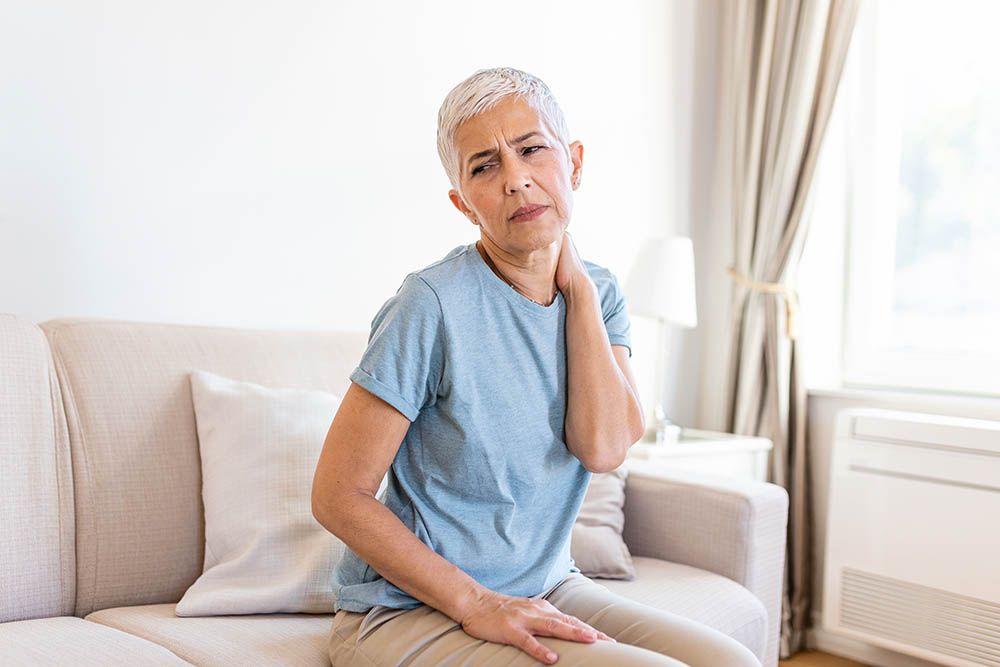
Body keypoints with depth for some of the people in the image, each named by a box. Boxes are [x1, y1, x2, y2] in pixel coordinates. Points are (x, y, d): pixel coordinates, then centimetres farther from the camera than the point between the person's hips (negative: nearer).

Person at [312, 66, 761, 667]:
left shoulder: (598, 293, 2)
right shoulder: (434, 306, -18)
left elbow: (603, 447, -14)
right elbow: (338, 495, -15)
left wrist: (576, 281, -11)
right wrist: (477, 604, -17)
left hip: (548, 590, 6)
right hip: (412, 612, -5)